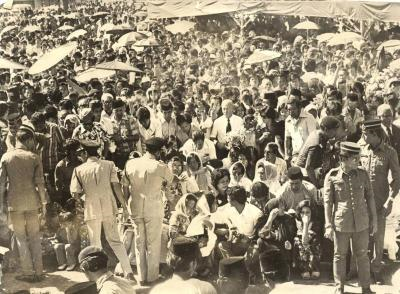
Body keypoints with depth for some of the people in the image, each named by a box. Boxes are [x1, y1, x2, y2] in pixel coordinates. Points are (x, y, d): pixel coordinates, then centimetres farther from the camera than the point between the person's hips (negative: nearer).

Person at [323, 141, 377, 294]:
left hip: (361, 223, 2)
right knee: (340, 255, 11)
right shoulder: (332, 176, -10)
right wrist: (328, 226, -8)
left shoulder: (363, 174, -2)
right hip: (341, 223, -2)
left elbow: (369, 197, 5)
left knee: (362, 255, 13)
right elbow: (327, 202, -6)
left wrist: (374, 220, 6)